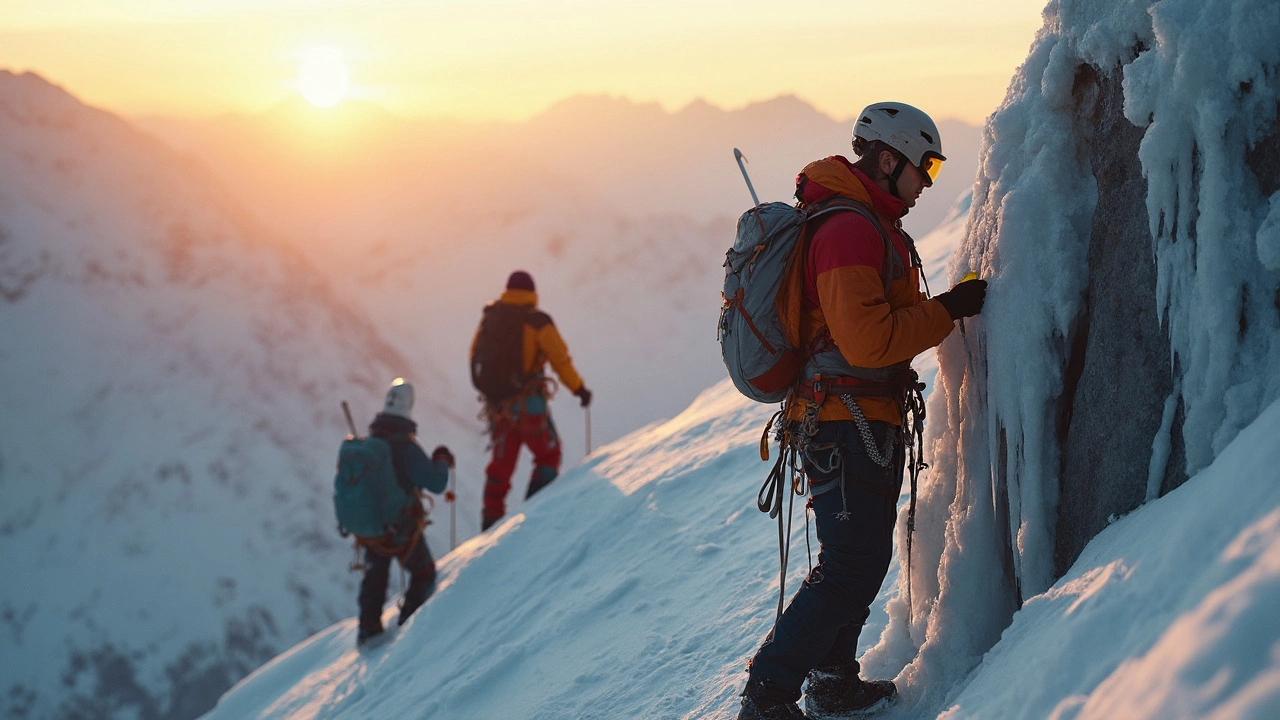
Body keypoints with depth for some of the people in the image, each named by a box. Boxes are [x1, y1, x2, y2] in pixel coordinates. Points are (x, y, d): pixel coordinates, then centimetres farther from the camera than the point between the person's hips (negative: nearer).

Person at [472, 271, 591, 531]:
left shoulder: (489, 319, 6)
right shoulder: (537, 321, -9)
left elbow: (475, 358, 16)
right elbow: (560, 358, -9)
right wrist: (579, 388, 3)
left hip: (497, 404, 5)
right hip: (529, 404, -5)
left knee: (501, 462, 17)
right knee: (548, 455, 12)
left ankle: (491, 518, 16)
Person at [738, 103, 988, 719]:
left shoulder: (867, 224, 17)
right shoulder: (850, 230, -18)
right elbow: (870, 340, -26)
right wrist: (948, 310, -19)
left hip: (865, 423, 11)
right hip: (851, 425, -11)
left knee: (864, 557, 18)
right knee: (851, 565, -9)